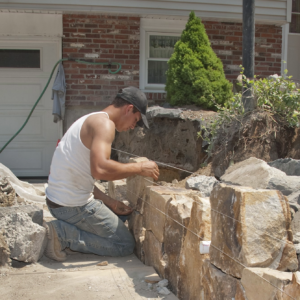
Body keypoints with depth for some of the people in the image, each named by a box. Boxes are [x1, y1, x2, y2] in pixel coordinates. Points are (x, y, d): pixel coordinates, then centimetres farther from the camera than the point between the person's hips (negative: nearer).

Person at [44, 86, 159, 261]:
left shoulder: (91, 120, 16)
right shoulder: (104, 123, -15)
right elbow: (100, 169, -34)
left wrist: (110, 203, 12)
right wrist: (139, 168, -20)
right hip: (73, 205, -10)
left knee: (117, 220, 27)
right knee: (126, 245, -1)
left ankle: (63, 229, 9)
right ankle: (63, 234, -8)